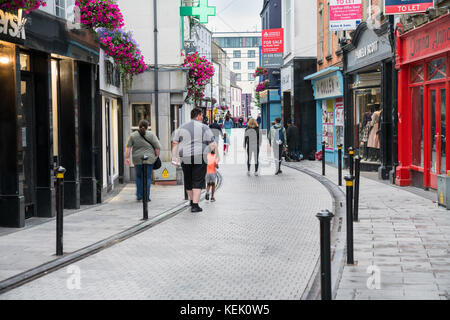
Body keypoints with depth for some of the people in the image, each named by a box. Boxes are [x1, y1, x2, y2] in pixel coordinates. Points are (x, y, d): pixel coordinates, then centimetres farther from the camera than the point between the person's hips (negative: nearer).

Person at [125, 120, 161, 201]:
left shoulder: (133, 135, 4)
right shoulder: (151, 135, -2)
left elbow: (128, 147, -1)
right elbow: (158, 147, -5)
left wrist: (127, 158, -1)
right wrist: (157, 156, 5)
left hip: (137, 159, 2)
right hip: (149, 159, -2)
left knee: (139, 177, 17)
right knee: (147, 178, 3)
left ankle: (139, 195, 13)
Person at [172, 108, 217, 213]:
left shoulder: (182, 128, 9)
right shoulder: (204, 128, -3)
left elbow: (175, 143, 6)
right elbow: (212, 144, -6)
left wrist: (174, 157, 6)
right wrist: (217, 155, 4)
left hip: (185, 159, 4)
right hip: (200, 159, -4)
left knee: (188, 181, 17)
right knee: (198, 182, -2)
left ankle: (192, 201, 34)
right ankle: (195, 206, -9)